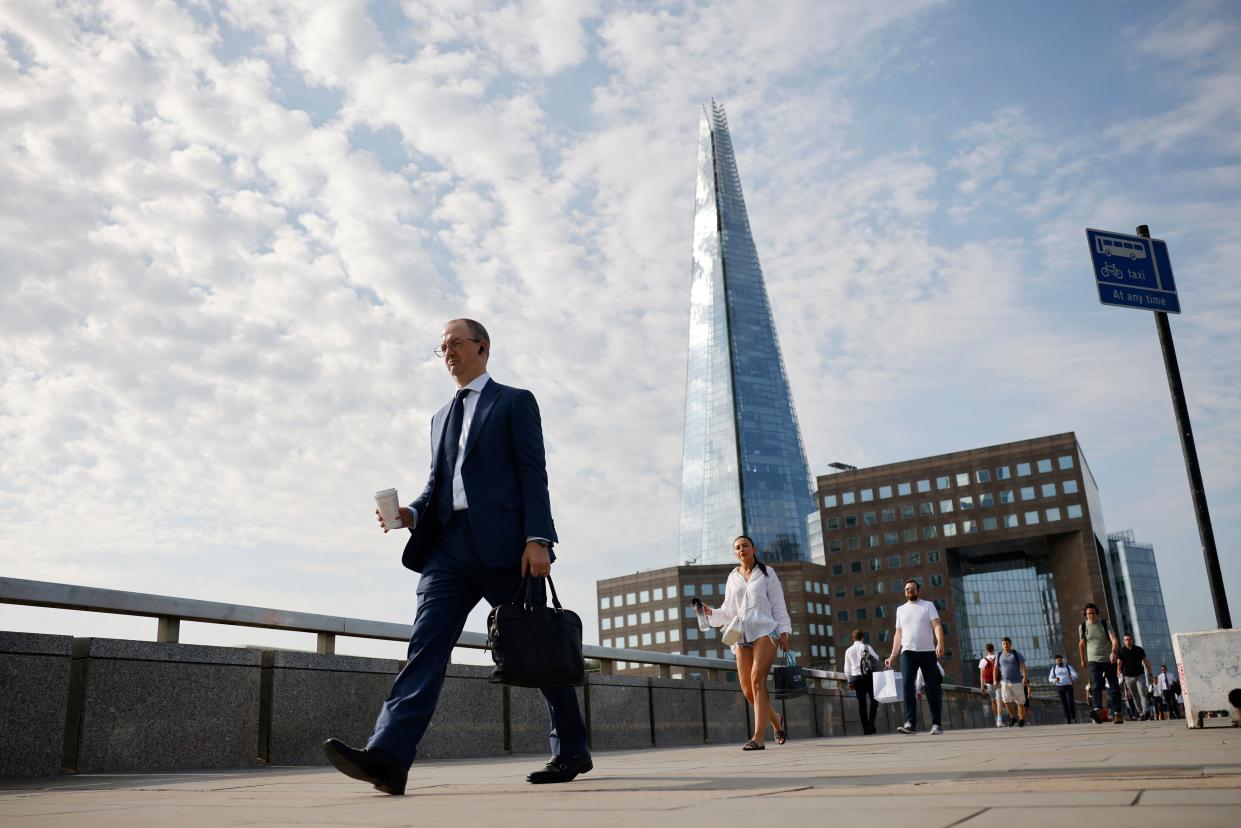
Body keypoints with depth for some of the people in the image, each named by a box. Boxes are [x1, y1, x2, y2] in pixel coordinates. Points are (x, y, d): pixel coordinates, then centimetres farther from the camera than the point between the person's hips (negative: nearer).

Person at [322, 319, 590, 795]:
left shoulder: (515, 402, 7)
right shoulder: (441, 417, 25)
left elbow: (533, 474, -3)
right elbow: (438, 482, 22)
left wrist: (537, 539, -15)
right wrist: (410, 513, 0)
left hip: (503, 543, -5)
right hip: (449, 544, 5)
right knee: (427, 643, -11)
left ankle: (571, 751, 19)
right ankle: (388, 756, -20)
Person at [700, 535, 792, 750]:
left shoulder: (766, 572, 11)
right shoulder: (732, 578, 18)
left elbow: (778, 604, 7)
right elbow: (728, 612, 18)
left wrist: (784, 631, -3)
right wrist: (710, 613, 0)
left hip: (765, 630, -4)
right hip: (742, 636, 4)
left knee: (757, 680, -19)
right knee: (747, 688, -2)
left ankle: (759, 737, -22)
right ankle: (776, 720, 25)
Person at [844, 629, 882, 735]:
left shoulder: (849, 650, 8)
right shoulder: (867, 647, 0)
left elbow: (847, 668, 10)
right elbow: (876, 658, -4)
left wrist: (850, 681, 16)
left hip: (856, 677, 2)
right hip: (868, 676, -2)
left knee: (861, 702, 4)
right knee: (874, 699, 7)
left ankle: (866, 729, 2)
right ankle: (871, 722, -12)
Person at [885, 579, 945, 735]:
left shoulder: (928, 605, 8)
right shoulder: (901, 609, 18)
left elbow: (937, 626, -5)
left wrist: (940, 644, -22)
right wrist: (892, 656, 12)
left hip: (928, 652, -2)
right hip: (908, 652, 2)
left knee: (933, 688, 1)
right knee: (907, 685, -13)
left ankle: (936, 724, 10)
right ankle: (910, 723, -18)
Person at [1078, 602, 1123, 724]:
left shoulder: (1104, 623, -5)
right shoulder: (1083, 627, 1)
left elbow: (1114, 639, -17)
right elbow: (1082, 644, 16)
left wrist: (1113, 652, -36)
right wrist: (1083, 660, 23)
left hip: (1109, 660, 0)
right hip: (1093, 661, 0)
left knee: (1114, 687, 4)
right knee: (1096, 686, -17)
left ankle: (1117, 713, 14)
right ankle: (1097, 711, -34)